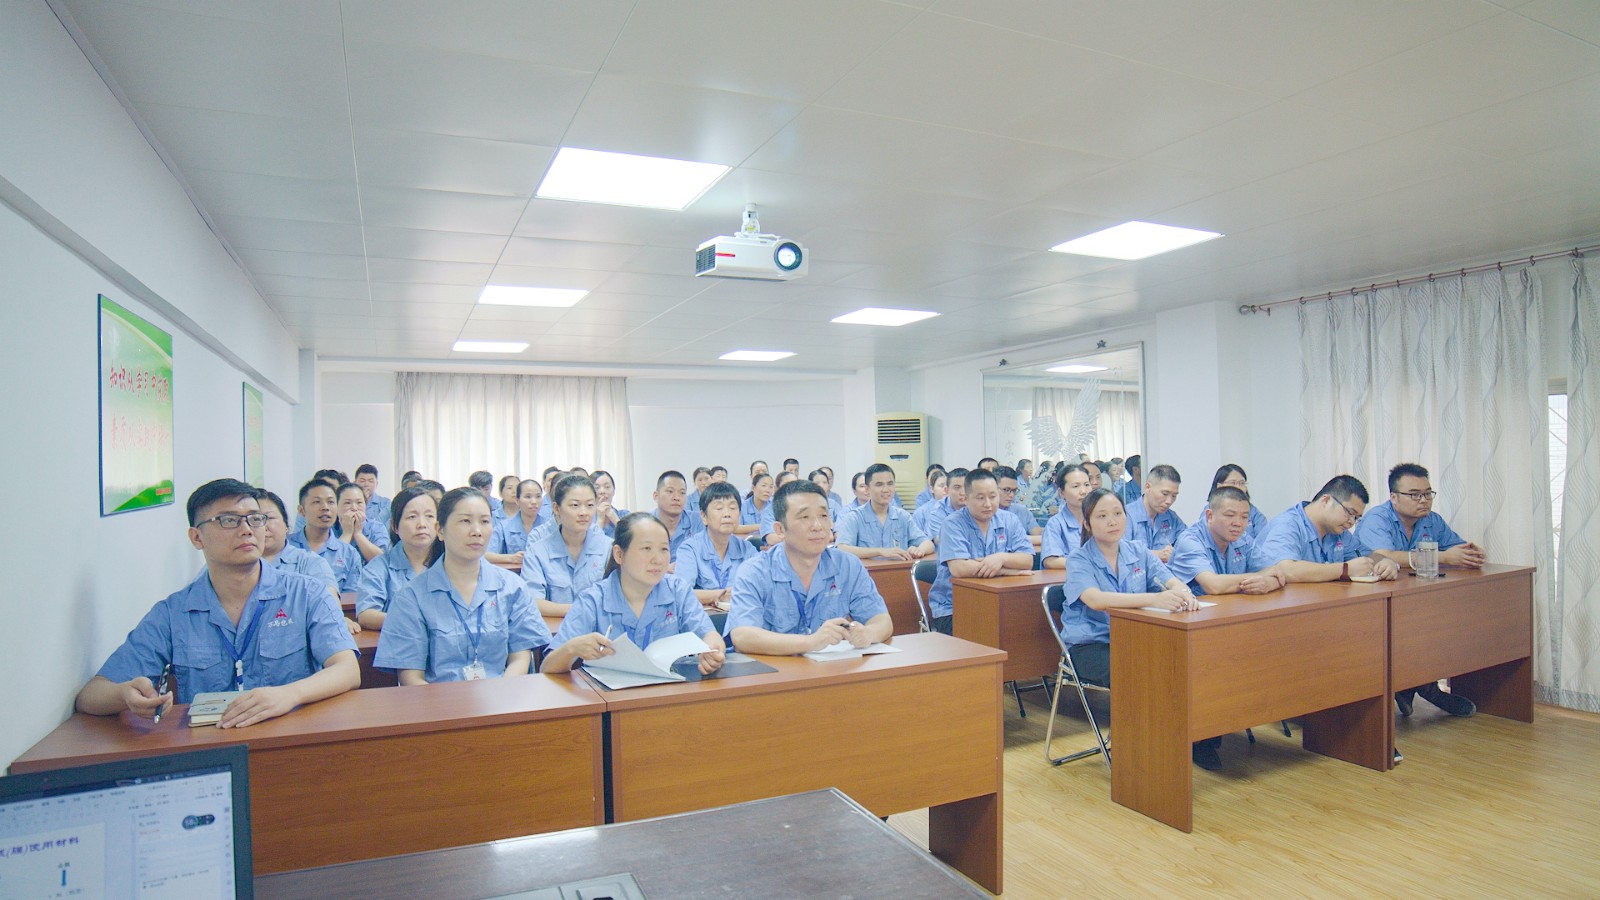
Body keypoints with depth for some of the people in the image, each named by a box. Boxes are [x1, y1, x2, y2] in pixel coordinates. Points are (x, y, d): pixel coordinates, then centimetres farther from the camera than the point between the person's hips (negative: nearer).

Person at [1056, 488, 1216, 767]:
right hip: (1089, 645, -4)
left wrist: (1182, 593, -31)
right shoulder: (1079, 560, -7)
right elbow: (1095, 600, -26)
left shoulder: (1138, 552, 8)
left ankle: (1201, 741, 2)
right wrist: (1154, 599, -38)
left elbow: (1172, 581, -5)